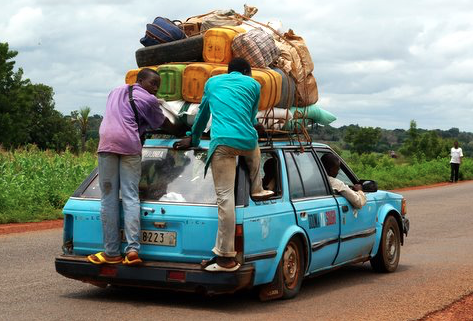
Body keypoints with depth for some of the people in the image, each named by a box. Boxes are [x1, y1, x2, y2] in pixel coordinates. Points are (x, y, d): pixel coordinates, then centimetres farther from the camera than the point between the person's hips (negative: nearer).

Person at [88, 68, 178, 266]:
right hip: (130, 145, -3)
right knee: (130, 197, -2)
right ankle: (132, 249, -12)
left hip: (106, 142, 3)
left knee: (109, 198, 2)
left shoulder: (115, 92, 29)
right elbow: (163, 124, 22)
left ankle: (111, 253, 0)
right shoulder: (148, 99, 12)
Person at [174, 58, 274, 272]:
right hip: (247, 140, 1)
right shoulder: (253, 84, 21)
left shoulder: (212, 82, 25)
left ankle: (226, 257, -11)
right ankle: (256, 190, 50)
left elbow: (202, 114, 36)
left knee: (225, 197, -7)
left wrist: (193, 138, 50)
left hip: (221, 142, -1)